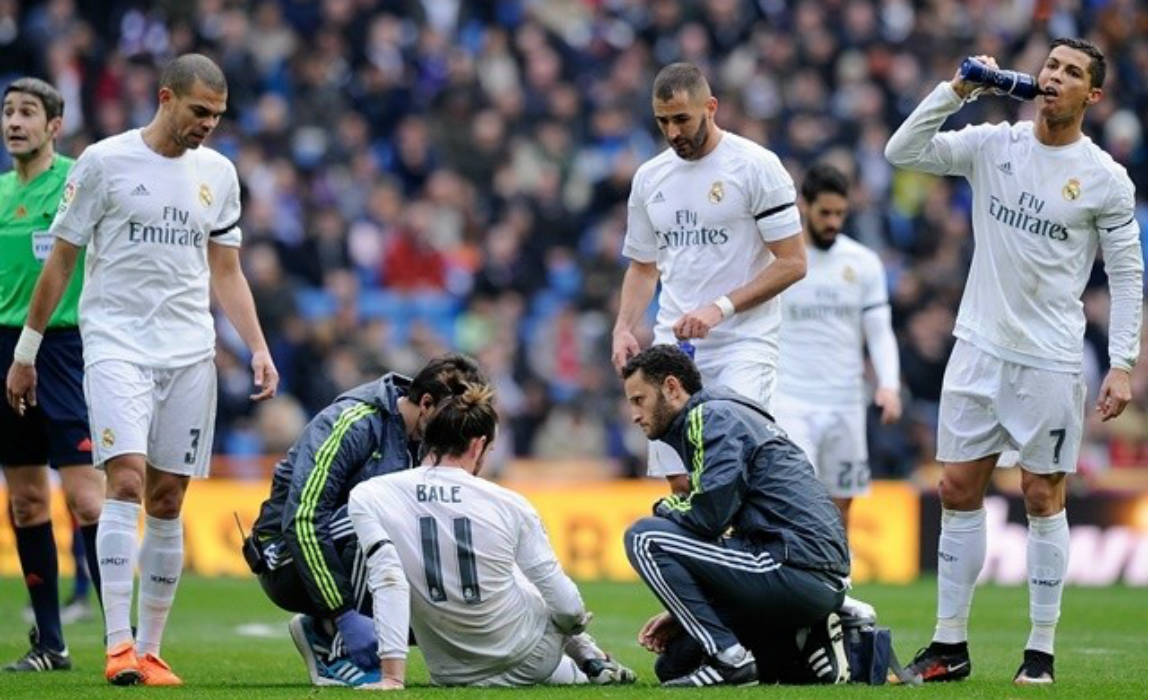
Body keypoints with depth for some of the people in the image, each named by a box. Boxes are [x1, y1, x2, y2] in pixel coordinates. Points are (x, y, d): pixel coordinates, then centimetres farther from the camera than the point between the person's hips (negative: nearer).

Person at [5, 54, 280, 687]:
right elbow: (59, 262, 3)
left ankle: (150, 652, 9)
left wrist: (258, 348, 7)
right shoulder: (104, 162, -3)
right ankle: (118, 646, -22)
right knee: (126, 481, -19)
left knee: (167, 503, 3)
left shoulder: (218, 173, 11)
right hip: (116, 345, -4)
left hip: (189, 353, 4)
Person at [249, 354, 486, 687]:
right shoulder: (354, 424, -23)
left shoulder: (428, 443, 1)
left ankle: (322, 632, 8)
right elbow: (302, 521, -31)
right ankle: (341, 658, -22)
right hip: (288, 558, -8)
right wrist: (347, 617, -34)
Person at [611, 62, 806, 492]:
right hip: (675, 344, 5)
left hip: (744, 342, -5)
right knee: (682, 485, 0)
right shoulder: (649, 177, 12)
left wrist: (721, 308, -16)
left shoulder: (755, 166, -5)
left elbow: (792, 262, -7)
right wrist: (624, 328, 5)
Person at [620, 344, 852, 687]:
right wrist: (682, 613, 19)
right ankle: (806, 643, 8)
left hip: (798, 567, -10)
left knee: (645, 539, -8)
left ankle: (728, 658, -12)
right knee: (675, 663, 16)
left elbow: (709, 516, -18)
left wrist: (666, 507, 4)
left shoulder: (714, 416, -5)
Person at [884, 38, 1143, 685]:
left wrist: (1124, 365, -8)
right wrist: (957, 90, -12)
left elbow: (1128, 275, -1)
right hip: (980, 345, 3)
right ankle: (951, 647, 11)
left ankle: (1041, 652, 9)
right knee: (958, 489, 4)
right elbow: (903, 151, -3)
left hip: (1050, 359, -3)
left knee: (1044, 497, 1)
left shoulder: (1106, 179, -5)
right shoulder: (994, 145, 3)